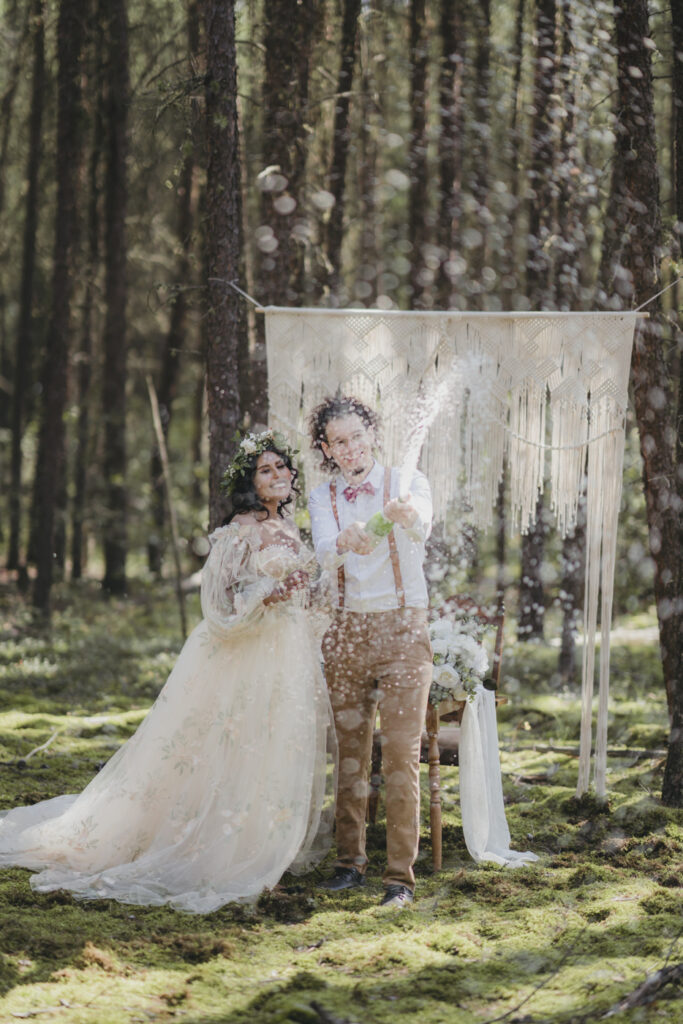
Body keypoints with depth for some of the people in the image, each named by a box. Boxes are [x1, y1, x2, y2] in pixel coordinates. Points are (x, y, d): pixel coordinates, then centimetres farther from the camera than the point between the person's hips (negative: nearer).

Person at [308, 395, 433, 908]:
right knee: (350, 749, 8)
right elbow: (324, 553, -14)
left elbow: (422, 526, -24)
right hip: (348, 630, 3)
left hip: (403, 626, -3)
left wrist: (407, 515, -49)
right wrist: (347, 542, -38)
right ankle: (350, 861, 19)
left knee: (402, 751, -8)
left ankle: (401, 875, -6)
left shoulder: (406, 482, -1)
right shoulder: (323, 499, 7)